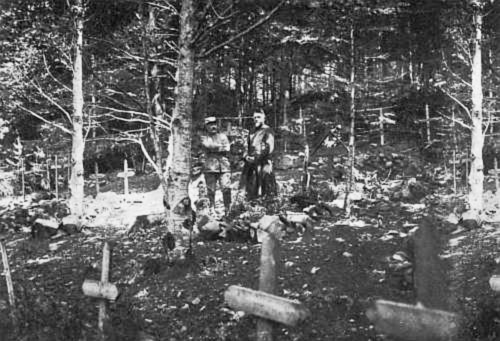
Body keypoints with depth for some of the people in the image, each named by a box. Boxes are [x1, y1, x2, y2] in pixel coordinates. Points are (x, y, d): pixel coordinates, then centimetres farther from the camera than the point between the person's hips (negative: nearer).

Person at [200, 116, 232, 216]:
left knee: (226, 188, -9)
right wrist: (221, 147, -5)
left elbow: (227, 150, 0)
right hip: (210, 167, -1)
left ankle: (227, 209, -2)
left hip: (224, 166, 1)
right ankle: (212, 209, 8)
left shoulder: (223, 136, 15)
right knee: (211, 189, 1)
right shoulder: (204, 138, 11)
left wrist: (214, 148, -5)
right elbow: (208, 146, -10)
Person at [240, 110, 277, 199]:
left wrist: (256, 158, -15)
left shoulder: (268, 131, -4)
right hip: (251, 164, 8)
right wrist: (246, 157, 5)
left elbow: (269, 148, -13)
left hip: (262, 163, -8)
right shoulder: (253, 133, 21)